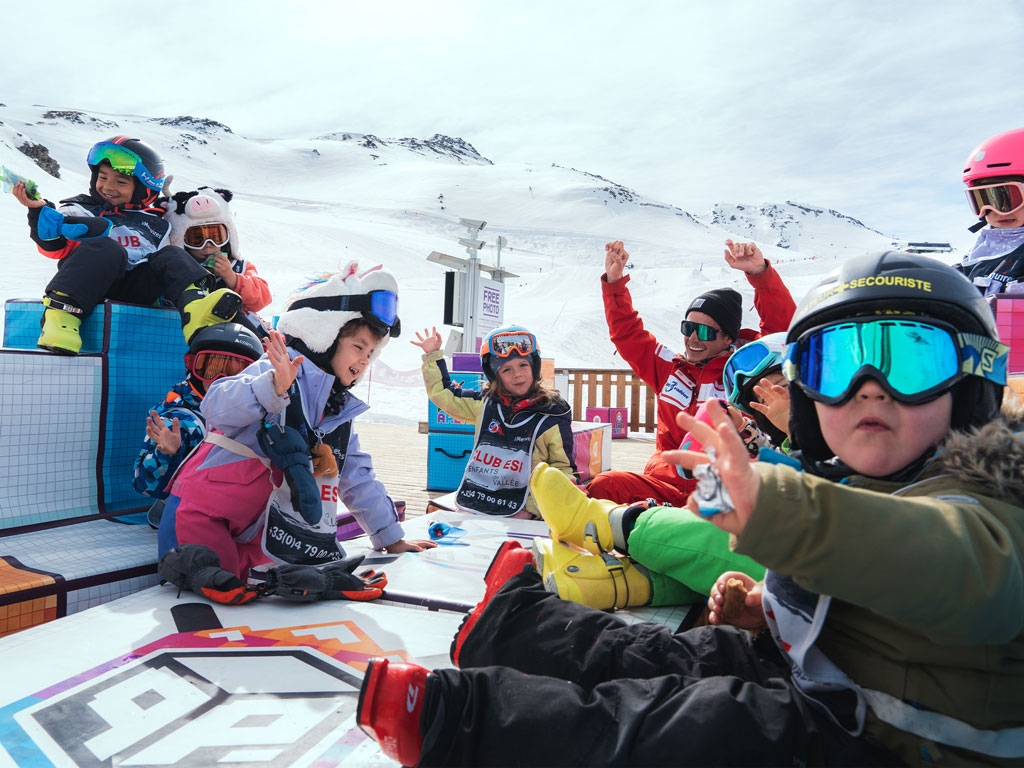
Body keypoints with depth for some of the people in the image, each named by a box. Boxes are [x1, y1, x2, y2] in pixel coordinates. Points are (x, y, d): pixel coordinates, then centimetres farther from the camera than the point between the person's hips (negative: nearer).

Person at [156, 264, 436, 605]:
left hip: (259, 530, 6)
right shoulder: (285, 370, -13)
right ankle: (189, 562, -2)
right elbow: (217, 407, -28)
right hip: (204, 507, -6)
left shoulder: (341, 412, 10)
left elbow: (358, 480, 16)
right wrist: (274, 387, -46)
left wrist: (391, 538, 16)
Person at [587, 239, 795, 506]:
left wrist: (760, 272, -16)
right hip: (664, 484, 3)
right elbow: (627, 332, 25)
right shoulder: (669, 367, 17)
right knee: (605, 484, -27)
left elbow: (782, 329, -6)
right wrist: (614, 281, 19)